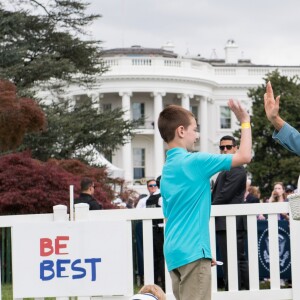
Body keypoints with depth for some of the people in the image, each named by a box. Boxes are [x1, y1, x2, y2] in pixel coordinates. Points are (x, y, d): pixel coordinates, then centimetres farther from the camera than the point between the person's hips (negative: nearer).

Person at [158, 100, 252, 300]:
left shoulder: (167, 170, 16)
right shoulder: (194, 162, -10)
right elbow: (244, 156, -10)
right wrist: (245, 122, 3)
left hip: (175, 252, 9)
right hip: (192, 252, -9)